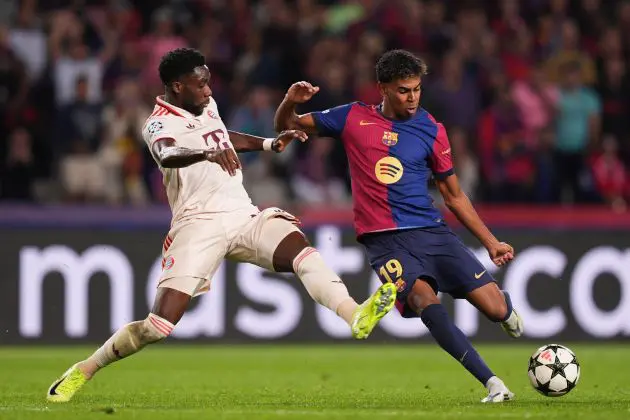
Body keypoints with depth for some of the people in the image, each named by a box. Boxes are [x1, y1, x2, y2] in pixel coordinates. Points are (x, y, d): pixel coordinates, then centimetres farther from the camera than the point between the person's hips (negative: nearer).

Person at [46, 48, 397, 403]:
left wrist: (270, 144, 34)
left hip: (245, 216, 6)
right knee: (159, 326, -11)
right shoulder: (159, 124, -8)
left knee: (302, 250, -24)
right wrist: (208, 154, -52)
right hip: (200, 226, -6)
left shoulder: (207, 105, 16)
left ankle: (356, 317, -40)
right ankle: (83, 371, 5)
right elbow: (169, 156, -33)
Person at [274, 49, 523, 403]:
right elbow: (286, 127, 14)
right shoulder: (353, 118, 6)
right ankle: (492, 383, -29)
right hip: (385, 239, -2)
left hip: (432, 231, 2)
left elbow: (454, 195, 16)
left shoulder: (431, 130, 8)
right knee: (424, 299, -31)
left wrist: (491, 242, 13)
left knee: (496, 310, -9)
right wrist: (290, 102, -9)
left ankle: (505, 304, 32)